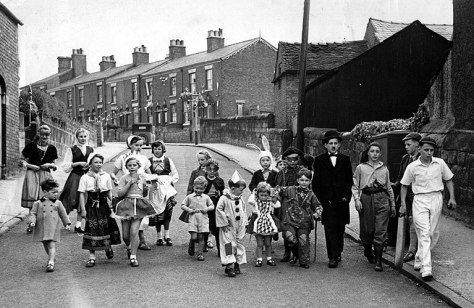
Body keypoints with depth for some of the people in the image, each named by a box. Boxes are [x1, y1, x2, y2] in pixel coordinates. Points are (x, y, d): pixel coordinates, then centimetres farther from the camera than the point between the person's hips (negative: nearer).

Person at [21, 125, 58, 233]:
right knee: (32, 199, -5)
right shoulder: (31, 146, 0)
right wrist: (30, 165, -8)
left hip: (46, 175, 2)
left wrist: (49, 165, -4)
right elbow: (22, 160, 7)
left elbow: (54, 164, 18)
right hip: (32, 175, -2)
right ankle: (31, 224, 3)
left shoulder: (52, 148, 8)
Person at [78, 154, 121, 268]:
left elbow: (110, 192, 10)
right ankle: (92, 257, 4)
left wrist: (112, 205, 6)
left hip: (104, 205, 2)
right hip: (91, 206, -2)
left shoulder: (106, 176, 5)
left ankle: (108, 246, 34)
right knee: (92, 230, -3)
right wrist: (83, 209, -7)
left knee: (107, 227, 2)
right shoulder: (85, 178, -1)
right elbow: (82, 194, -2)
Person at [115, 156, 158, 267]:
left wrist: (146, 189, -1)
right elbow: (120, 193, -10)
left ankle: (133, 257, -4)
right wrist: (129, 183, -15)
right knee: (125, 234, 4)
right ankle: (129, 247, 37)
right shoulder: (124, 178, 1)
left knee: (134, 232, -10)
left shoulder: (142, 177, 10)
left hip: (139, 205, 1)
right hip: (126, 205, -1)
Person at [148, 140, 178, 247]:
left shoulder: (168, 160, 8)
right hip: (155, 189, 0)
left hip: (167, 188, 0)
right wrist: (151, 180, -11)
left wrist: (170, 182, -5)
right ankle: (159, 237, 10)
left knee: (167, 212, -12)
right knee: (157, 213, -1)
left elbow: (176, 175, 10)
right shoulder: (149, 161, 7)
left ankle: (167, 236, -1)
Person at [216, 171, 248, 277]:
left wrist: (244, 224, 11)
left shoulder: (240, 199, 6)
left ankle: (237, 265, 19)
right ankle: (229, 267, -9)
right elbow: (218, 210, -13)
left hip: (239, 228, 7)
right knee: (229, 245, -10)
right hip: (228, 228, -6)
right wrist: (224, 223, -12)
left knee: (239, 245, 10)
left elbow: (244, 211, 17)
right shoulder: (224, 198, -14)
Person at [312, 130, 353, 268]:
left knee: (340, 228, 8)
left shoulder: (345, 159, 11)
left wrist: (346, 196, -3)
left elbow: (349, 180, 10)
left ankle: (338, 253, 23)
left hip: (342, 200, 2)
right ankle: (333, 257, -7)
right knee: (330, 228, -7)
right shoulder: (319, 160, 5)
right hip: (327, 200, -2)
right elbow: (316, 182, 3)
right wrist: (320, 199, -5)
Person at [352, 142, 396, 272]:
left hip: (382, 199, 1)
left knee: (381, 231, -8)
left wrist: (393, 205, 21)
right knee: (367, 229, 2)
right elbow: (355, 185, 10)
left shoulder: (384, 169, 18)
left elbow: (389, 188, 22)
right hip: (366, 198, -1)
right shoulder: (360, 168, 11)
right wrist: (357, 199, -5)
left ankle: (378, 261, -6)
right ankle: (367, 251, 32)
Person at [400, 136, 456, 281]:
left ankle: (419, 259, 26)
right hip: (420, 200, -3)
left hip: (436, 199, 3)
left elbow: (448, 180, 14)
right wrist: (403, 204, 2)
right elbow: (404, 186, 7)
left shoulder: (440, 163, 3)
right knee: (424, 233, -11)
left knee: (433, 233, 7)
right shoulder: (412, 167, -2)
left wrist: (452, 198, 5)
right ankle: (426, 269, -15)